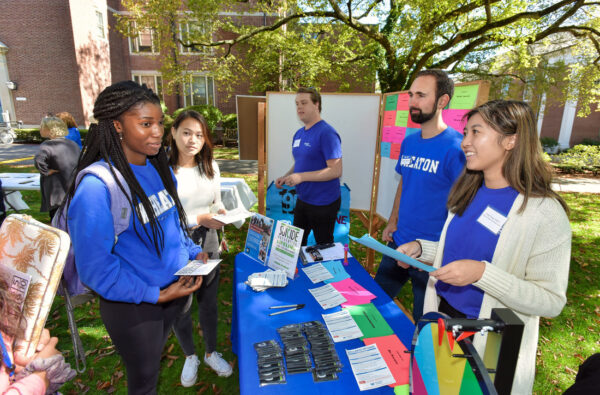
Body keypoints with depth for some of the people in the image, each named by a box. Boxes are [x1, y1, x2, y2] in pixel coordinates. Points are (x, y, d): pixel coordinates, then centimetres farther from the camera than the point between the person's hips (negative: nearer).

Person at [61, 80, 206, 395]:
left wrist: (193, 252, -3)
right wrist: (156, 295, -19)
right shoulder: (97, 186, -25)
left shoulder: (159, 168, -2)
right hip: (133, 307, -6)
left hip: (175, 287, 6)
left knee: (156, 360, 31)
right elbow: (94, 267, -21)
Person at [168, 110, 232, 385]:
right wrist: (197, 220, -25)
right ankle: (190, 357, 44)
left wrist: (221, 214, -5)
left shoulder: (210, 167, 0)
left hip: (207, 247, 4)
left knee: (209, 303, 20)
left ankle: (211, 353, 45)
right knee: (179, 308, 16)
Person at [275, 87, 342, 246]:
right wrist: (286, 177, 1)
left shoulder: (327, 133, -18)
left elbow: (336, 171, -23)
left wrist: (301, 176, -27)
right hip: (302, 200, 8)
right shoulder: (298, 134, 9)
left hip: (323, 204, -8)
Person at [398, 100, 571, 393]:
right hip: (442, 315, 6)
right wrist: (421, 248, -3)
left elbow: (551, 302, -19)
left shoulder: (544, 212, -20)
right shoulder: (470, 192, 1)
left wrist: (482, 273, -32)